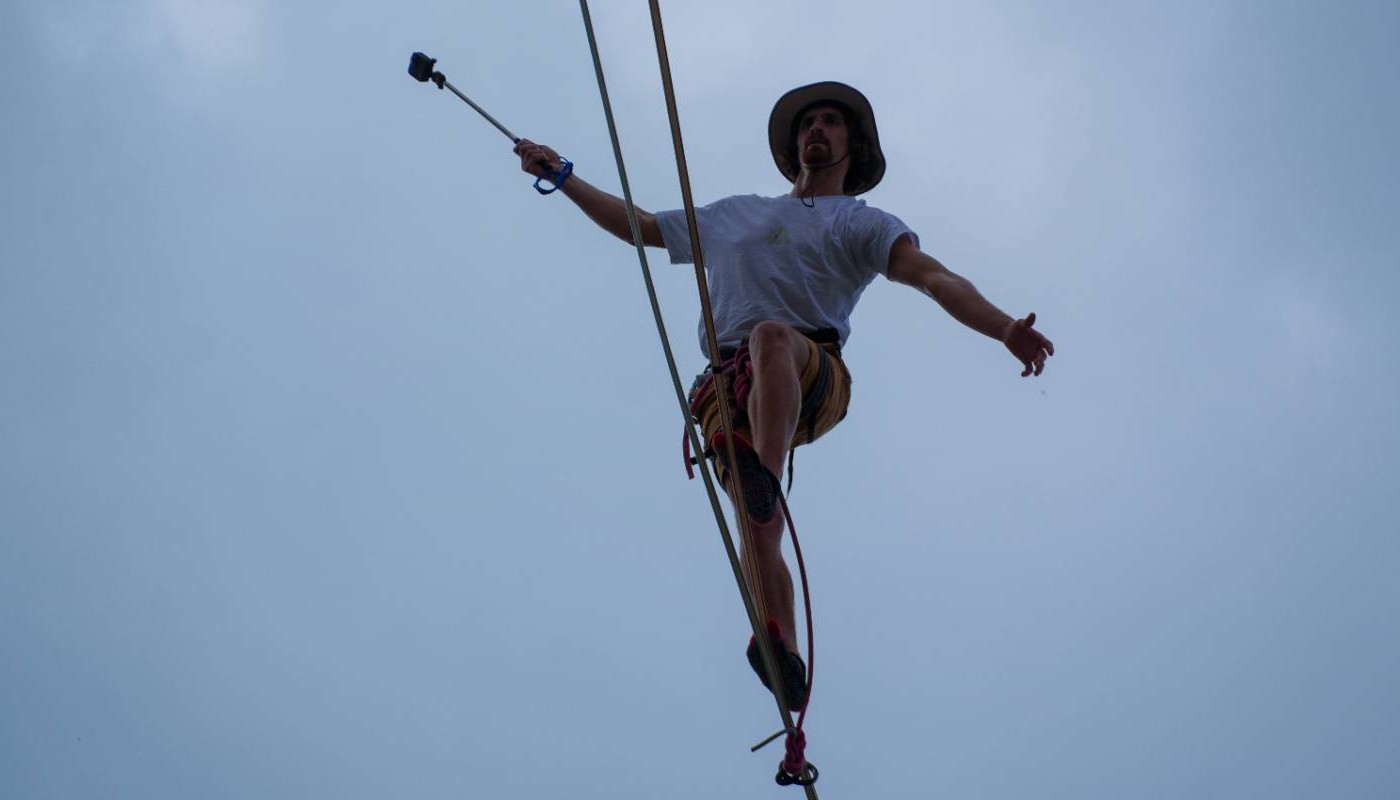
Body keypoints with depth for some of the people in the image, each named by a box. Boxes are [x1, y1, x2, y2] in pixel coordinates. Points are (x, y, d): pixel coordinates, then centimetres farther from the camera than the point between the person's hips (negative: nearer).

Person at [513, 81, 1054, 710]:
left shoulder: (864, 223, 21)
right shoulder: (734, 215, 34)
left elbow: (936, 278, 2)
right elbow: (639, 226, 42)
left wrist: (1005, 328, -16)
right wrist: (561, 176, 41)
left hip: (814, 380, -4)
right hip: (730, 386, 4)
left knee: (772, 335, -39)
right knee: (758, 527, -18)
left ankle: (765, 481, -59)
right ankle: (785, 660, -24)